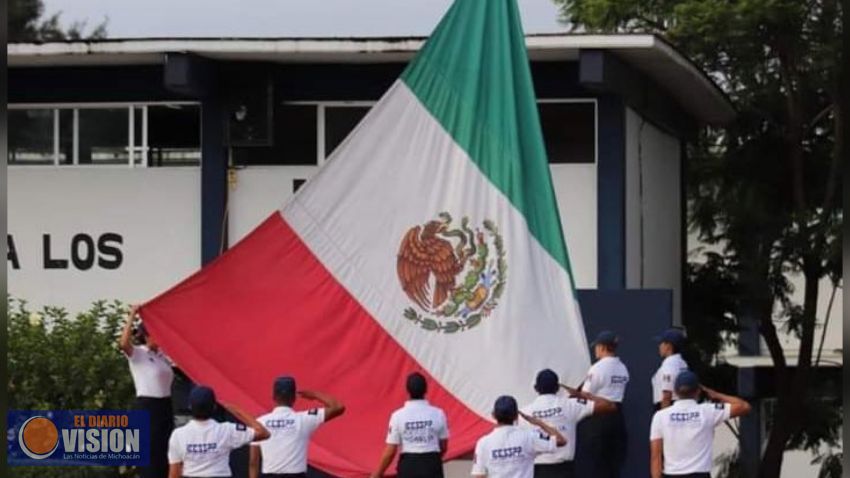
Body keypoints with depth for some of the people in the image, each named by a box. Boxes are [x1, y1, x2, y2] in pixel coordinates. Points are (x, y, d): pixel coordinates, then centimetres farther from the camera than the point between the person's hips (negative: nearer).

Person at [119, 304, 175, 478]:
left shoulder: (162, 354, 13)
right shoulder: (137, 354, -8)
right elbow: (123, 343, -28)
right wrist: (132, 316, -25)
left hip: (165, 405, 8)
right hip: (147, 406, -8)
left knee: (165, 451, 10)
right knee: (150, 452, -5)